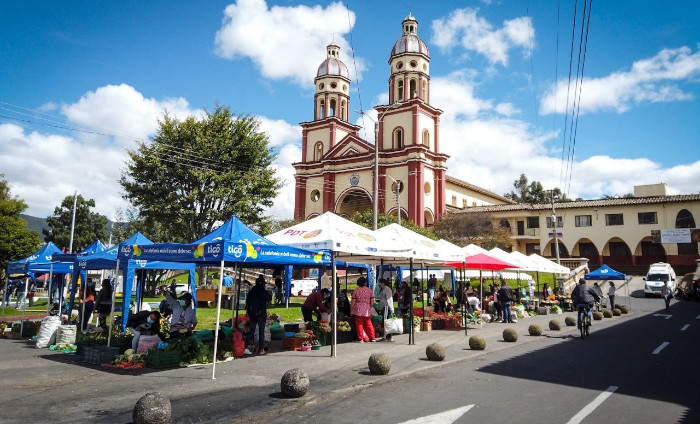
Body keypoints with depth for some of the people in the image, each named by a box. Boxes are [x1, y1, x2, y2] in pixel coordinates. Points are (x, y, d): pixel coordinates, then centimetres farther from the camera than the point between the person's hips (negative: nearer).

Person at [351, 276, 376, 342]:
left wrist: (351, 310, 7)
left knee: (359, 324, 3)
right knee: (368, 324, 12)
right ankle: (372, 338, 16)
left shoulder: (356, 290, -1)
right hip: (367, 310, 2)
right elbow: (372, 301, 2)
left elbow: (353, 302, -2)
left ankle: (361, 339, 3)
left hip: (358, 310, -2)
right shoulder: (369, 290, 2)